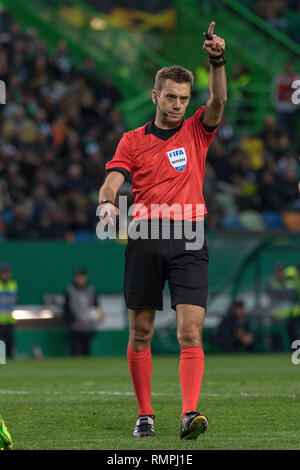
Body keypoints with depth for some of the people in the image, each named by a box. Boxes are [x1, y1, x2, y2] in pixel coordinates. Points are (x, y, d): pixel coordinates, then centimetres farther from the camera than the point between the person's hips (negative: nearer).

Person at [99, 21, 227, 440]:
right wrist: (107, 202, -22)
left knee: (191, 333, -12)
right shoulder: (133, 140, 12)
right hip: (145, 237, 1)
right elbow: (112, 181, 1)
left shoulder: (196, 132, 13)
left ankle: (190, 413, -20)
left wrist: (217, 61, -21)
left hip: (188, 240, -1)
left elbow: (219, 101, -4)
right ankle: (145, 416, 12)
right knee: (140, 334, 3)